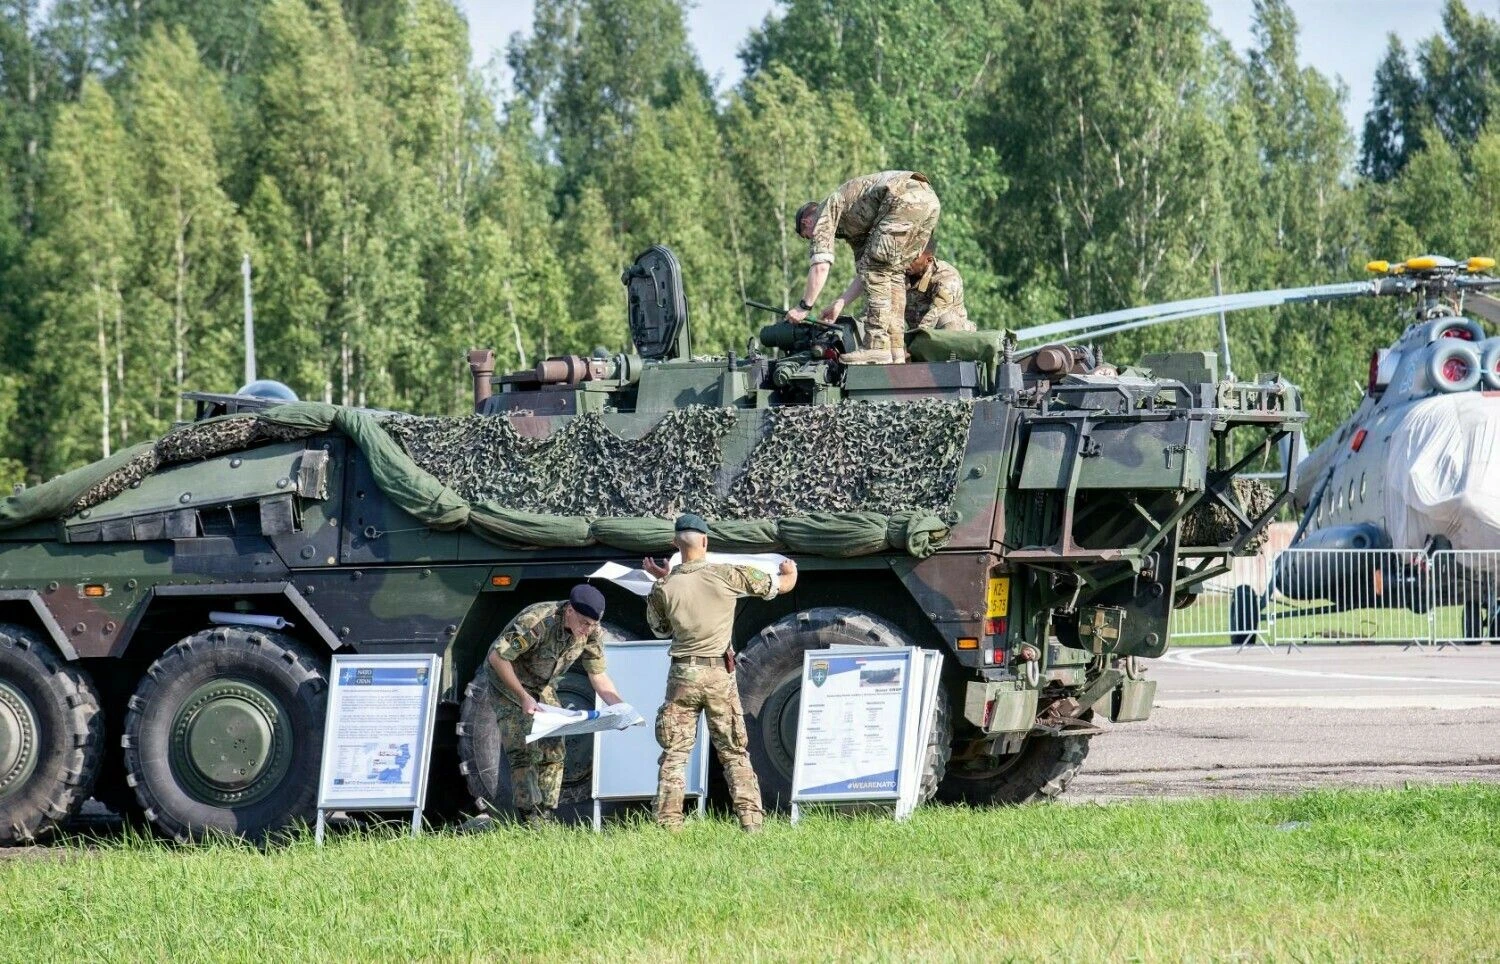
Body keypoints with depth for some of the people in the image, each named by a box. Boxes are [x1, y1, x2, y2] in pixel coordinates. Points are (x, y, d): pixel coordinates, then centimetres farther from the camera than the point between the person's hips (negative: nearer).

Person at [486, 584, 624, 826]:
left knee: (553, 752, -1)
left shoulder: (591, 633, -15)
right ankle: (532, 823, -18)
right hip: (509, 684, -6)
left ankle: (547, 821, 4)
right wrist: (523, 697, -33)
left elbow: (598, 675, -4)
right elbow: (497, 658, -31)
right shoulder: (536, 622, -36)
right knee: (523, 752, -16)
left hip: (543, 687, 6)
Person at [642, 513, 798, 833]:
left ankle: (668, 826, 0)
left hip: (683, 675, 0)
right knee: (734, 753, 8)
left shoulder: (664, 587, -5)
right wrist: (790, 570, 28)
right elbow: (782, 584, 4)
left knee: (674, 753, 6)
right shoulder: (727, 575, -7)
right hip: (720, 675, 0)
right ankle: (751, 822, 3)